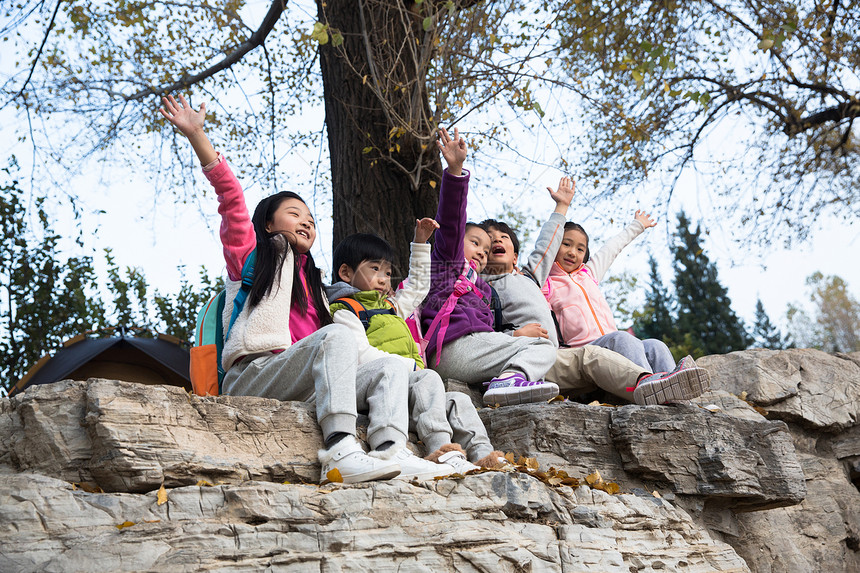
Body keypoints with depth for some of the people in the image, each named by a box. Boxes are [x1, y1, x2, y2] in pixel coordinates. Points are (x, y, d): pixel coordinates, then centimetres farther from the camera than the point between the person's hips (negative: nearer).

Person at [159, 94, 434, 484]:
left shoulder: (312, 283, 34)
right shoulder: (250, 252, 18)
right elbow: (231, 196, 5)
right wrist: (196, 135, -5)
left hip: (298, 390, 6)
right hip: (250, 377, -6)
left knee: (386, 368, -11)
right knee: (335, 335, -29)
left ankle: (390, 451, -40)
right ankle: (340, 451, -46)